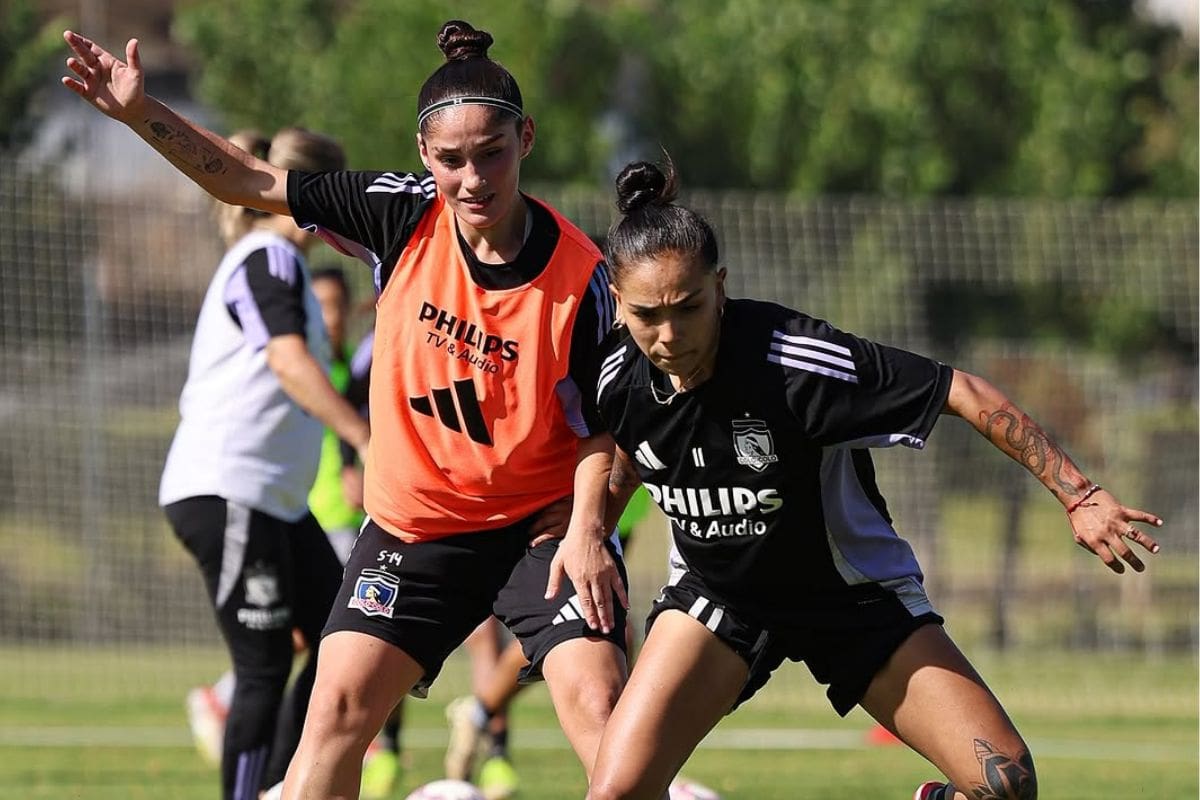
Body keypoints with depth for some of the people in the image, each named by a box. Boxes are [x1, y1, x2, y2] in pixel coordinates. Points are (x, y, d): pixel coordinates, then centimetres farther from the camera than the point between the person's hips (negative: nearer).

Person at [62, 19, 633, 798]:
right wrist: (139, 112, -9)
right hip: (412, 524, 3)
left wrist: (587, 531, -20)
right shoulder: (404, 215, -10)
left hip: (541, 524, -3)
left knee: (601, 706, -17)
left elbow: (605, 423, -7)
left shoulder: (581, 276, -18)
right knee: (338, 706, -6)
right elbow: (252, 182, -2)